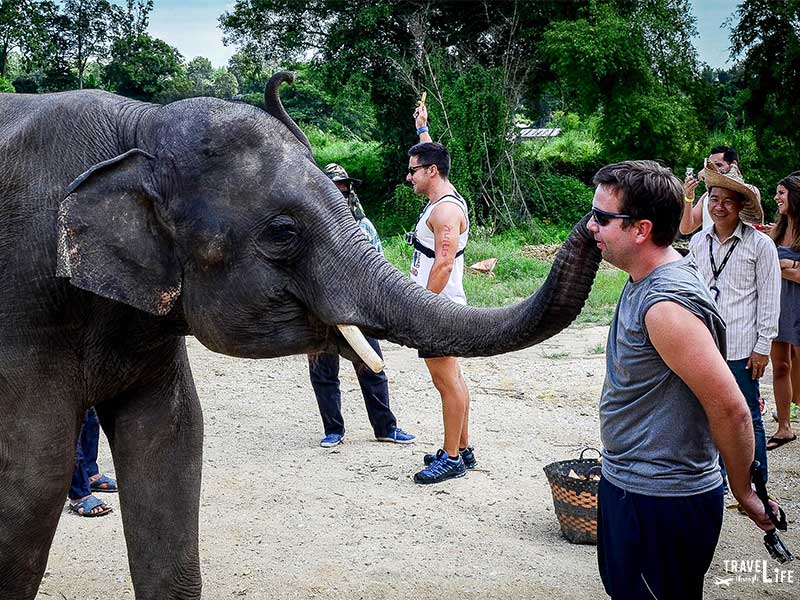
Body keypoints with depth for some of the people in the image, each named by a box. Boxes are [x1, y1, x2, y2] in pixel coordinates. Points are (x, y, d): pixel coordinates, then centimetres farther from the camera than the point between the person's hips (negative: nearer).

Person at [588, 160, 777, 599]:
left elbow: (730, 410, -26)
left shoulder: (667, 306, -27)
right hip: (627, 484, 10)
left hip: (660, 504, -10)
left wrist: (743, 493, -12)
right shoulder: (646, 280, 4)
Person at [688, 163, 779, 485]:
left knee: (747, 420, 4)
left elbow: (769, 299, -4)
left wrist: (763, 347, -7)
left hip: (741, 349, -4)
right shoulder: (698, 242, 7)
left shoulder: (760, 244, -6)